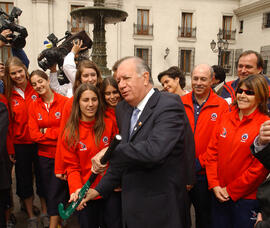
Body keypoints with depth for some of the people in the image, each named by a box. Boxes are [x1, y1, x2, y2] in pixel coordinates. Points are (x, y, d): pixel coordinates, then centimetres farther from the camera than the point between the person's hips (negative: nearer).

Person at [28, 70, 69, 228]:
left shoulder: (65, 102, -9)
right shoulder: (34, 105, 4)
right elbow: (34, 134, -3)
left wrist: (46, 132, -9)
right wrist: (57, 134, -12)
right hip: (44, 155, 5)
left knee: (56, 193, -1)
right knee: (48, 191, 15)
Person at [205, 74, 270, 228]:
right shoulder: (225, 119, 3)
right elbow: (212, 152, 5)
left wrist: (230, 190, -10)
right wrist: (215, 185, -3)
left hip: (247, 198, -4)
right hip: (219, 195, 4)